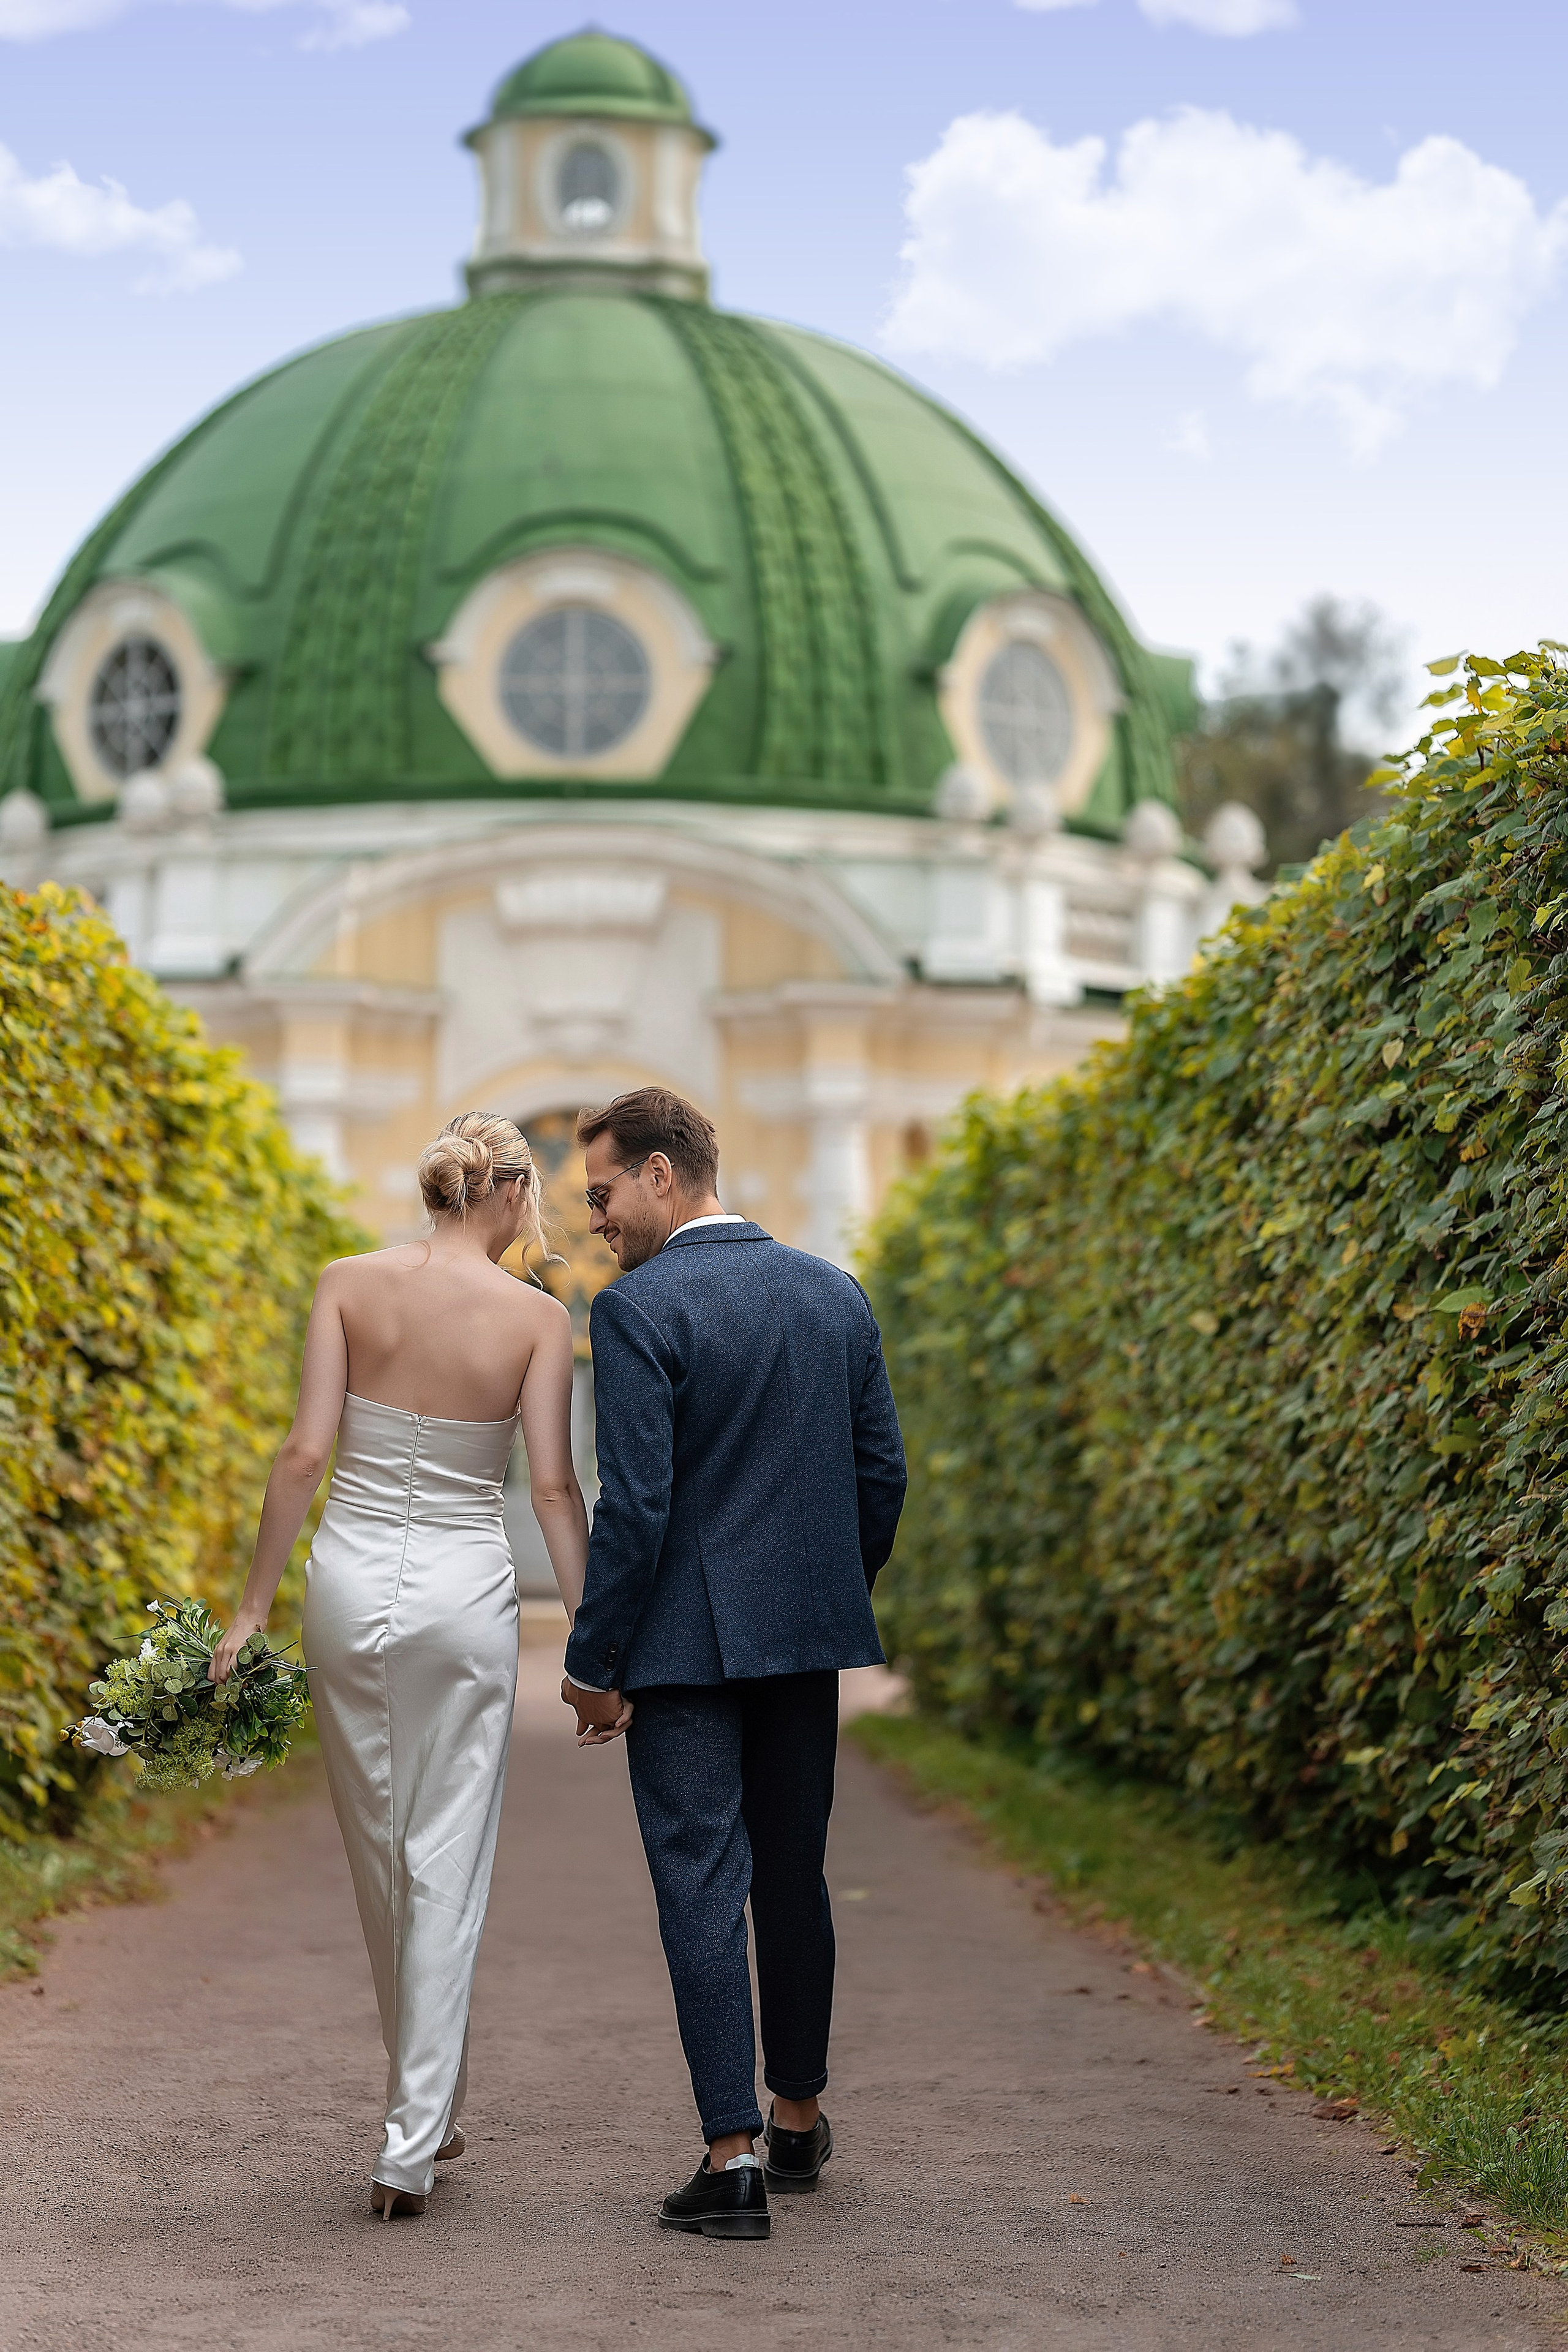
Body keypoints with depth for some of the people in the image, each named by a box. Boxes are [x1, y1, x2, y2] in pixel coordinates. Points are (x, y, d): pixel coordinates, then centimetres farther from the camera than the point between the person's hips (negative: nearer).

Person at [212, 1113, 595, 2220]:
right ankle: (412, 2139, 0)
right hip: (464, 1590, -2)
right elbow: (554, 1487, -10)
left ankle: (433, 2102, 32)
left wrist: (254, 1605, -2)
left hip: (349, 1578, 2)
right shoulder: (537, 1316, -6)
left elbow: (305, 1453, -7)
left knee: (380, 1856, 17)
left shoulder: (349, 1284, -3)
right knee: (447, 1868, 4)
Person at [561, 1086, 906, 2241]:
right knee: (794, 1876, 17)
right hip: (807, 1635, 6)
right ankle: (798, 2118, 30)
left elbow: (634, 1503, -17)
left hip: (686, 1640, -6)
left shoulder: (639, 1310, -13)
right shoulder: (837, 1293, 7)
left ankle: (734, 2156, -4)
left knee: (703, 1887, -2)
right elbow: (883, 1474, 9)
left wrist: (595, 1664, -10)